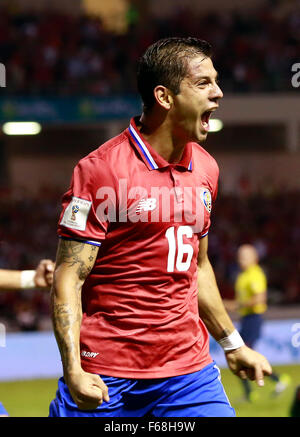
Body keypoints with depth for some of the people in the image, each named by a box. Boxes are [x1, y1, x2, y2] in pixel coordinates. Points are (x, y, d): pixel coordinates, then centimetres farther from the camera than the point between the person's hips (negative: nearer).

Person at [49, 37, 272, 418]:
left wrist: (232, 345, 26)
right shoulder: (100, 170, -11)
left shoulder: (205, 168, 11)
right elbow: (68, 278, -13)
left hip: (189, 371, 5)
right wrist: (73, 370, -24)